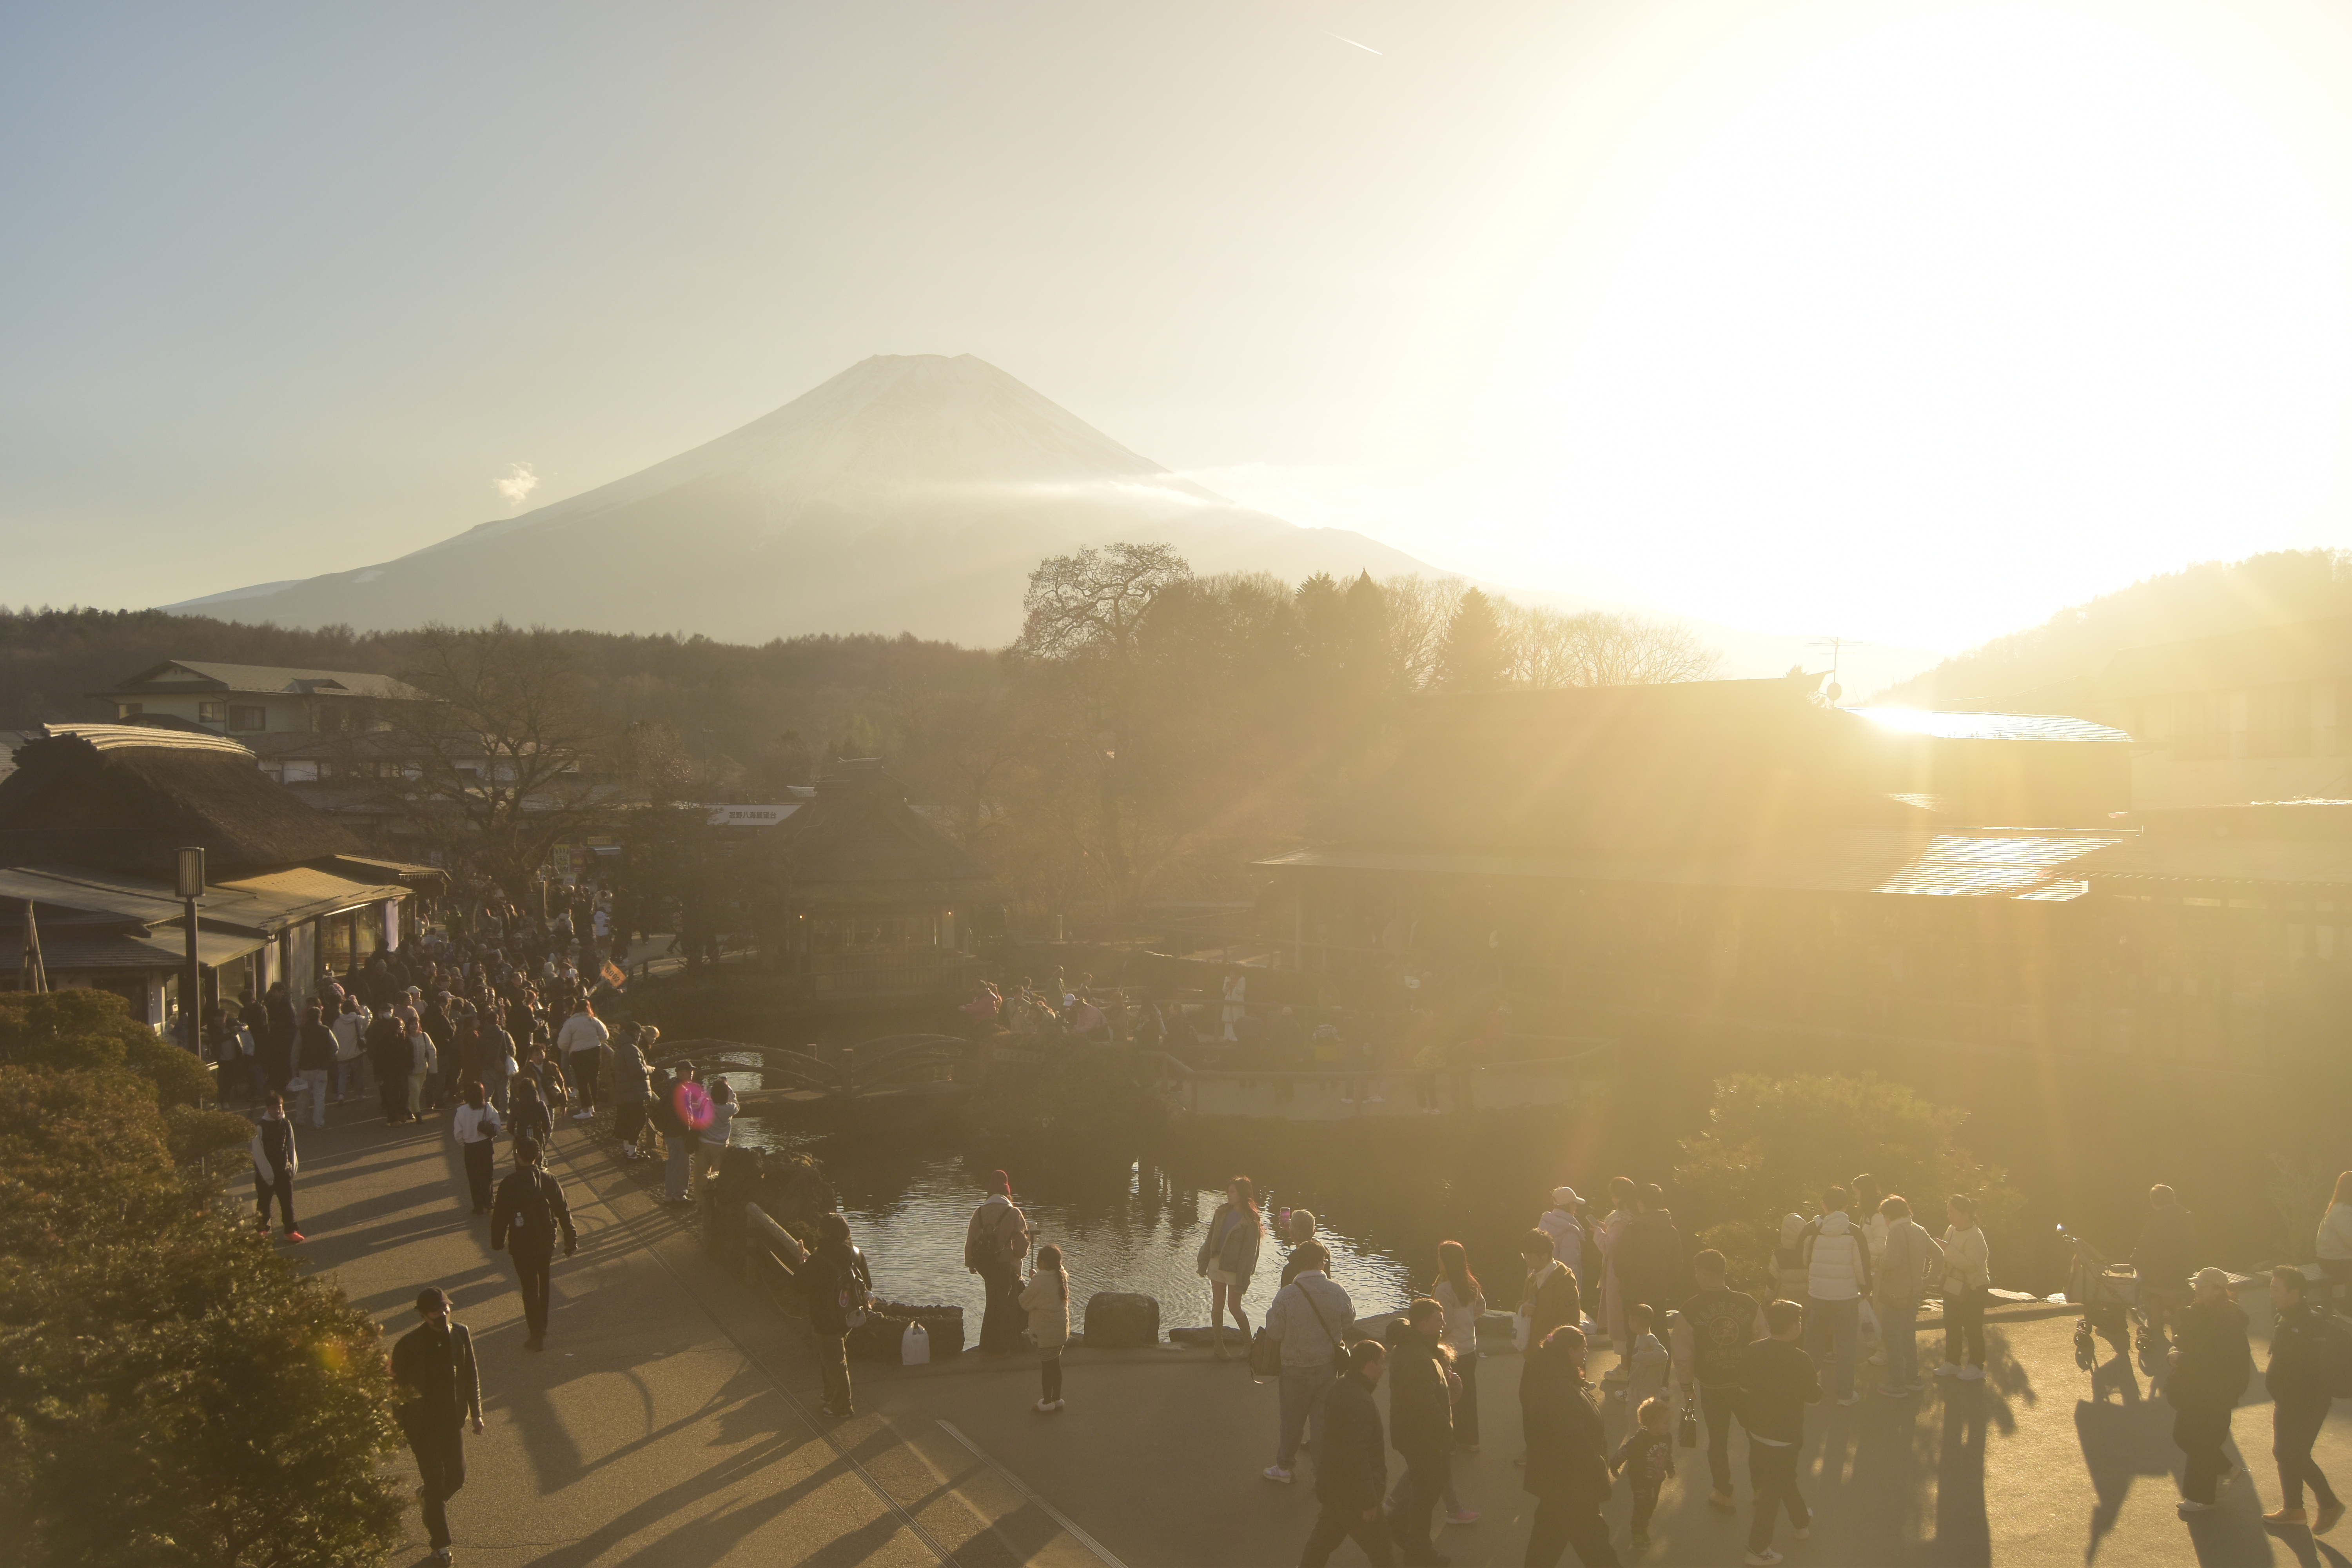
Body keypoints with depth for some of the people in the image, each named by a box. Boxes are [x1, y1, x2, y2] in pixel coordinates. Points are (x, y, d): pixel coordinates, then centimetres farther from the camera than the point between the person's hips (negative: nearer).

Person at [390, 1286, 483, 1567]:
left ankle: (428, 1497, 45)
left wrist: (476, 1412, 7)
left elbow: (471, 1375, 4)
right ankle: (440, 1544, 21)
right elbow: (398, 1386, -8)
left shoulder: (461, 1334, -7)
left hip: (453, 1420, 4)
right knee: (435, 1483, 4)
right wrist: (398, 1426, -6)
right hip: (423, 1424, -4)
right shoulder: (409, 1345, -18)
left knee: (457, 1477, 12)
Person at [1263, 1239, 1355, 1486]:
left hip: (1296, 1367, -1)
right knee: (1323, 1420, 14)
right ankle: (1325, 1474, 20)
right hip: (1330, 1365, 2)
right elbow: (1349, 1319, 3)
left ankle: (1284, 1468, 32)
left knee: (1292, 1419, 16)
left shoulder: (1286, 1294, -20)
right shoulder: (1337, 1292, -13)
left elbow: (1274, 1333, -14)